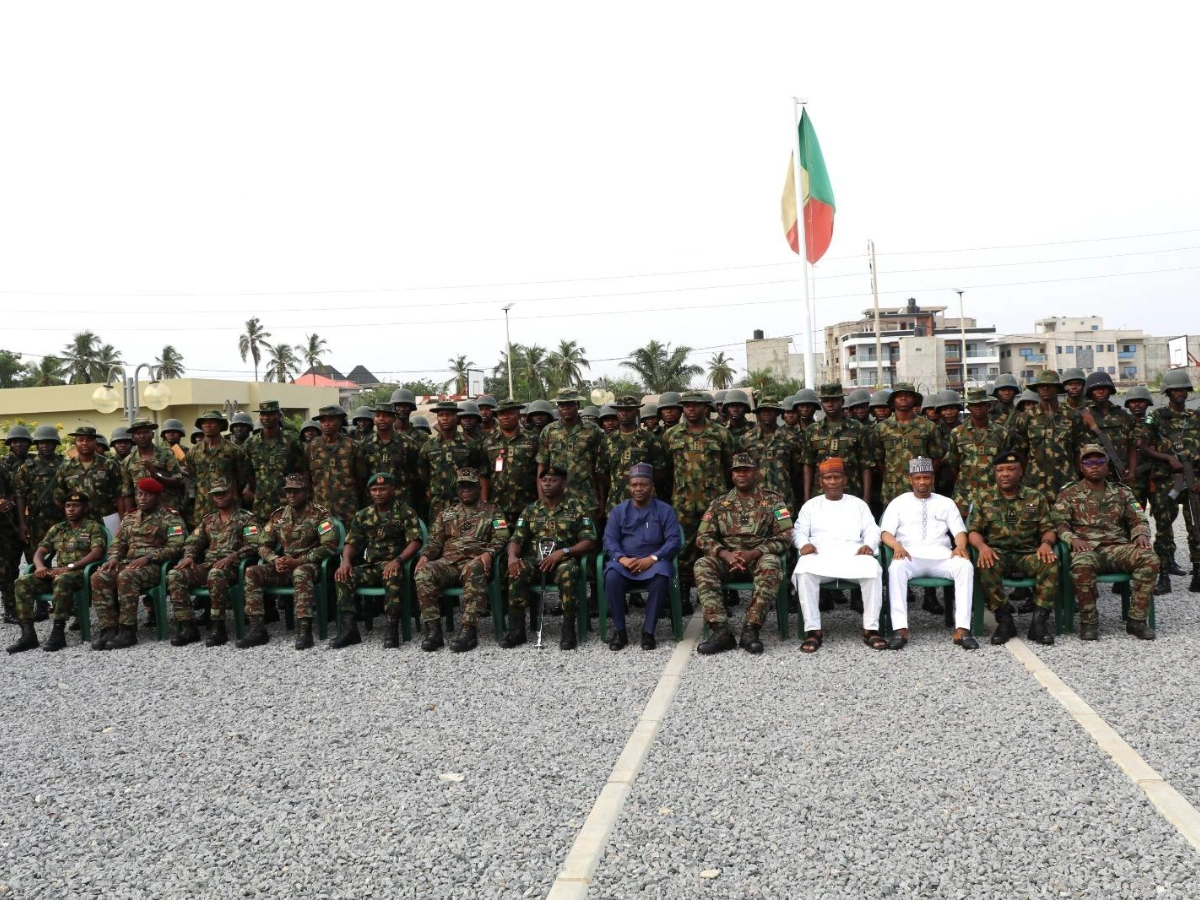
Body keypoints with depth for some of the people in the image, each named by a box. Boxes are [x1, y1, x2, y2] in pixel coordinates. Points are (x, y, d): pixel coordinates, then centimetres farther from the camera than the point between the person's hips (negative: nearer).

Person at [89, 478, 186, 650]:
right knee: (99, 577, -22)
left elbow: (175, 547, -10)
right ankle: (108, 629, -23)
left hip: (155, 566, -6)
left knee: (126, 577, -36)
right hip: (128, 563, 6)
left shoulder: (170, 518, 1)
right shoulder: (129, 518, 23)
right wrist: (114, 557, -2)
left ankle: (128, 631, -30)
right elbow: (118, 544, 22)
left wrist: (147, 558, -20)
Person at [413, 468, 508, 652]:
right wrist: (425, 556, -2)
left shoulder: (493, 511, 18)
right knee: (424, 572, -31)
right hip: (448, 561, 3)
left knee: (474, 571, -42)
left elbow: (501, 539, 5)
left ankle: (468, 630, -44)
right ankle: (433, 629, -29)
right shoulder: (446, 513, 27)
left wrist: (488, 553, -17)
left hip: (475, 561, -3)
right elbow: (435, 541, 20)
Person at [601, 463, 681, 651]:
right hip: (624, 562, 1)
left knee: (661, 576, -36)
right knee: (611, 576, -33)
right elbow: (609, 539, 3)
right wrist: (621, 558, -19)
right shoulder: (618, 510, 13)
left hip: (653, 562, -1)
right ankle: (619, 630, -19)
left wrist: (652, 559, -20)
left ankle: (648, 630, -23)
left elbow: (674, 541, -4)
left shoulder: (664, 510, 7)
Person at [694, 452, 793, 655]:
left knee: (771, 563, -37)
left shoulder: (773, 501, 4)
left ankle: (750, 629, -34)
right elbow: (702, 537, 2)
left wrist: (754, 553, -18)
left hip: (759, 558, -2)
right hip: (727, 559, 2)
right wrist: (725, 554, -18)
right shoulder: (719, 504, 10)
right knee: (702, 565, -29)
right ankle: (721, 631, -33)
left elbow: (784, 537, -5)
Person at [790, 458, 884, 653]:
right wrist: (804, 543, -11)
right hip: (820, 554, 0)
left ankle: (870, 628, -24)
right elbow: (798, 531, 13)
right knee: (804, 571, -35)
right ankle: (813, 630, -30)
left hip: (853, 553, 1)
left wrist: (868, 545, -9)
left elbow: (872, 531, 14)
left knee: (873, 570, -33)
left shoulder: (858, 504, 24)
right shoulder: (811, 505, 23)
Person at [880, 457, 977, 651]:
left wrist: (960, 546, -13)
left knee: (965, 565, -31)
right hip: (911, 557, -2)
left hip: (941, 557, 2)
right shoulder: (898, 503, 16)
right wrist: (897, 546, -18)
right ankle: (900, 629, -40)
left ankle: (962, 629, -34)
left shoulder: (946, 503, 20)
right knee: (896, 567, -37)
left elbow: (960, 531, 11)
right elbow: (886, 532, 5)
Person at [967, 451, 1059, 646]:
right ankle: (1004, 620, -21)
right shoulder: (983, 497, 9)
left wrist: (1046, 543, -14)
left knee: (1050, 563, -32)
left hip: (1029, 553, 1)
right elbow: (973, 530, 5)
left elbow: (1049, 528, 10)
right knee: (985, 567, -36)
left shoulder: (1036, 497, 11)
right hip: (997, 553, -1)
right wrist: (982, 546, -18)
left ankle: (1039, 620, -22)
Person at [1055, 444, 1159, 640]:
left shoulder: (1122, 493, 20)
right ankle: (1089, 622, -21)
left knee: (1149, 558, -28)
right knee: (1082, 563, -40)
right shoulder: (1068, 494, 11)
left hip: (1118, 547, 3)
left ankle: (1136, 619, -17)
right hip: (1086, 548, -3)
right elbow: (1060, 524, 0)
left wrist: (1141, 534, -8)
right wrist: (1072, 539, -20)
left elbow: (1138, 520, 16)